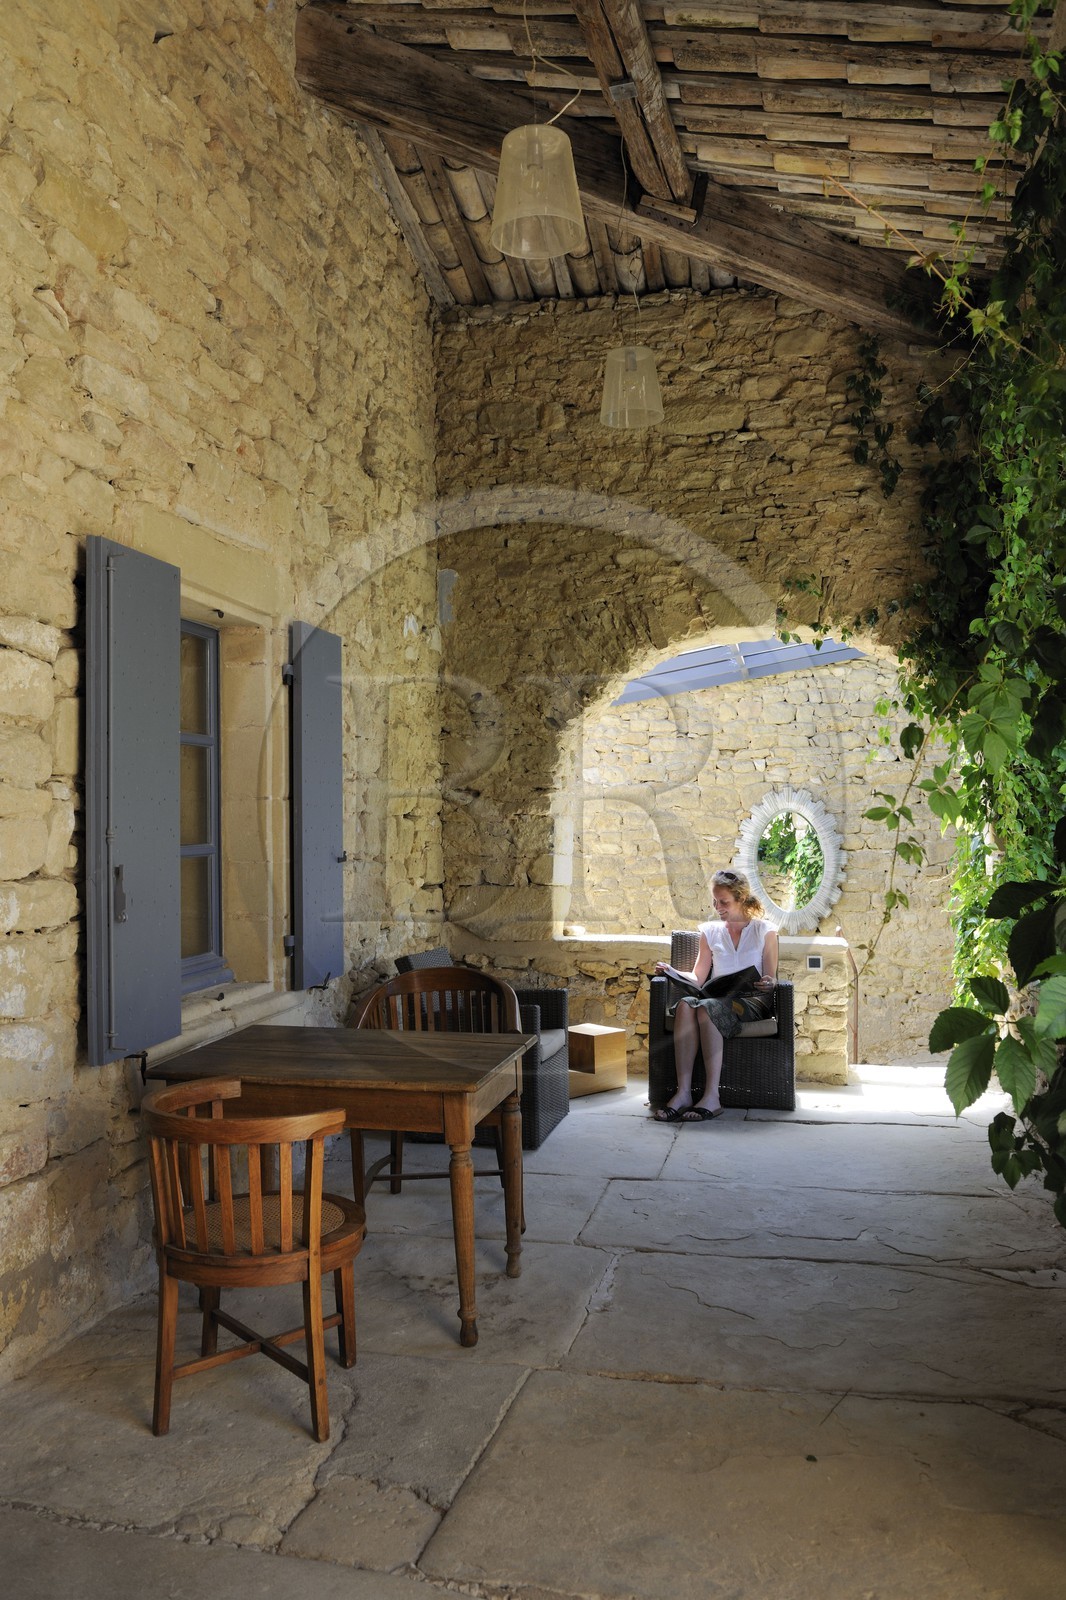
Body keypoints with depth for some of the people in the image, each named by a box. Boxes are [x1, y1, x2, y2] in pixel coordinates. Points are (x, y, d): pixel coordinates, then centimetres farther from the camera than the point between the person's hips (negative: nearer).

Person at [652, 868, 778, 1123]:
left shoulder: (764, 930, 10)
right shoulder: (710, 931, 21)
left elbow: (771, 979, 5)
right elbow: (698, 977, 14)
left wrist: (768, 983, -18)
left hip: (753, 999, -3)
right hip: (717, 998, 3)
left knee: (707, 1008, -37)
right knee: (685, 1004, -34)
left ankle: (712, 1097, -43)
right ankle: (683, 1092, -42)